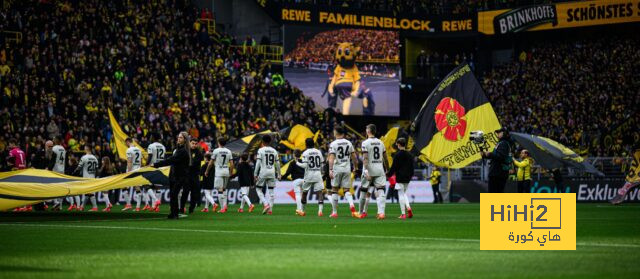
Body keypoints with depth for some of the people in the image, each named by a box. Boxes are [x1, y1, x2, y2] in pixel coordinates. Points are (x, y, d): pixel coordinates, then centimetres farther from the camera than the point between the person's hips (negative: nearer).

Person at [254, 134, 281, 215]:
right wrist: (278, 174, 18)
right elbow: (277, 164, 10)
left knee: (259, 189, 8)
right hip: (272, 172, 4)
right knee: (271, 191, 7)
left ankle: (266, 204, -10)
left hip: (263, 172, -4)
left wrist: (255, 174, -5)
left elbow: (258, 163, -9)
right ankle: (270, 209, 3)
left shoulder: (261, 150, -5)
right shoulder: (274, 151, 8)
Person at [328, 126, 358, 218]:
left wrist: (330, 170, -20)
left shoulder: (333, 144, -7)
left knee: (334, 191, 8)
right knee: (346, 190, 6)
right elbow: (354, 157, 9)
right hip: (347, 169, 3)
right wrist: (355, 167, 21)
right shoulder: (349, 143, 6)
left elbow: (331, 158, -16)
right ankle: (351, 205, -23)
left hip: (337, 169, -3)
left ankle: (334, 212, 11)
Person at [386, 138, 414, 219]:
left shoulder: (397, 155, -11)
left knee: (401, 195, -3)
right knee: (404, 193, 19)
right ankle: (408, 207, -2)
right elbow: (412, 167, 14)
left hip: (400, 177, -6)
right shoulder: (409, 155, 8)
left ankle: (403, 214, -4)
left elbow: (394, 167, -10)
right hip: (407, 178, 6)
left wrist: (388, 174, 3)